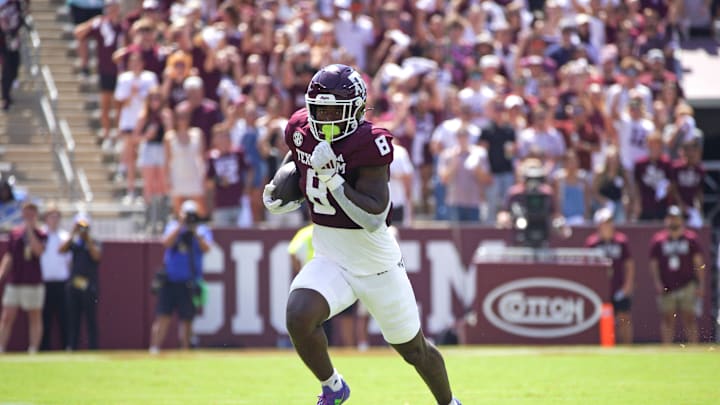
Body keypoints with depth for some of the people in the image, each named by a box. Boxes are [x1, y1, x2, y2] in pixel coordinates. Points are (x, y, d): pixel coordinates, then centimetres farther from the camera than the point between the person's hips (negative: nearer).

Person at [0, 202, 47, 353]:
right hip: (14, 282, 3)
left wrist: (30, 230, -15)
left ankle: (33, 350, 5)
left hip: (33, 283, -3)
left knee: (35, 318, 2)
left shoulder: (40, 234, 1)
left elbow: (38, 251, -18)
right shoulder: (15, 233, 11)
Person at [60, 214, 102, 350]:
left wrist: (88, 238, -11)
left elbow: (96, 256, -14)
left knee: (91, 319, -3)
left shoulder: (94, 243, 4)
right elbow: (62, 249, -6)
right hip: (74, 286, 3)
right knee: (73, 318, 6)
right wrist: (73, 235, -9)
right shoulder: (73, 242, 11)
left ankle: (92, 348, -2)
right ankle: (72, 347, 9)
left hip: (89, 286, -3)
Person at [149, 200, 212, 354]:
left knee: (186, 318, 2)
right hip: (169, 281, 0)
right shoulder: (173, 227, 8)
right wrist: (181, 225, -12)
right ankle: (154, 349, -10)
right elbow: (166, 242, -9)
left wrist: (195, 231, -19)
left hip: (189, 283, 0)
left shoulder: (203, 231, 5)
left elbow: (206, 248, -11)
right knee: (163, 316, -7)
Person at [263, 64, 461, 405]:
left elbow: (374, 219, -28)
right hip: (329, 260, 4)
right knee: (298, 316, -26)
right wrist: (278, 190, 3)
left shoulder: (367, 144, -23)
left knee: (414, 349, 13)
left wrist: (332, 178, -34)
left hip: (377, 263, -4)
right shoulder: (302, 131, -5)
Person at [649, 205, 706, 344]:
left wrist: (701, 284, 0)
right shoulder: (658, 240, 6)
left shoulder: (691, 238, 6)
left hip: (687, 285, 0)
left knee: (689, 319, -2)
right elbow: (653, 264, 7)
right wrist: (657, 283, -5)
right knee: (667, 320, 1)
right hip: (666, 288, 0)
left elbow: (698, 263, 6)